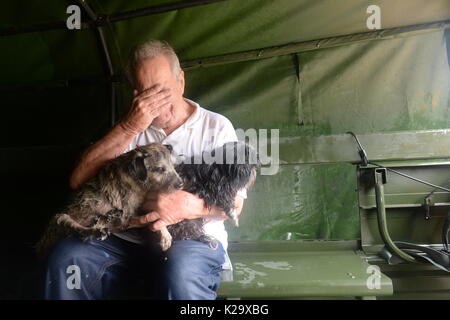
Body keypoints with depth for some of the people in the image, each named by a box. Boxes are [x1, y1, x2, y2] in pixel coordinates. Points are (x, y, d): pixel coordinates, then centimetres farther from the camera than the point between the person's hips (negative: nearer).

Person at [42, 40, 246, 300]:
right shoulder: (132, 129, 14)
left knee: (182, 272, -38)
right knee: (67, 257, -25)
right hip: (130, 238, 3)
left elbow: (234, 203, -1)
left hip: (196, 237, -3)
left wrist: (191, 206, -24)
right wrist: (129, 127, -11)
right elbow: (78, 181, -1)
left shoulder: (216, 126, 6)